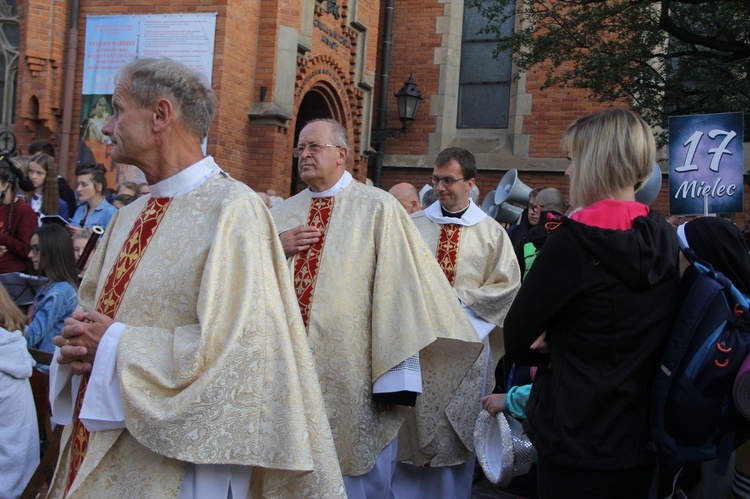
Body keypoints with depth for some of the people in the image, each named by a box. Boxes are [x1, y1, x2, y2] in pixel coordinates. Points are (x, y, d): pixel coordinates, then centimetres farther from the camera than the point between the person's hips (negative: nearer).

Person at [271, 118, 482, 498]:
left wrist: (396, 377, -16)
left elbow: (399, 285, -11)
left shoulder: (378, 208, -4)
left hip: (351, 376, -4)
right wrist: (275, 247, -6)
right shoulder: (283, 214, 13)